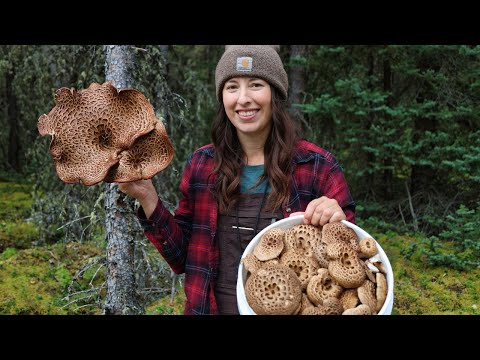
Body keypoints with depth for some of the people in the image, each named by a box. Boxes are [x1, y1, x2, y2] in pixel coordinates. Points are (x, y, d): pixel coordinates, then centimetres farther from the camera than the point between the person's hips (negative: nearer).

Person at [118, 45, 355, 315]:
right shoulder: (202, 164, -4)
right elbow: (183, 258, 1)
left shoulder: (318, 167, -12)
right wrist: (147, 197, -11)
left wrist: (338, 226, -28)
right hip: (215, 307, 3)